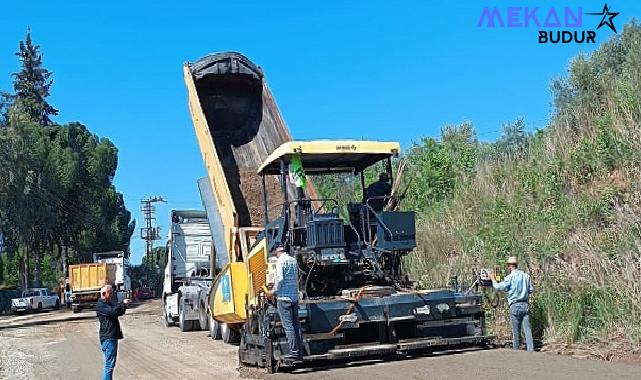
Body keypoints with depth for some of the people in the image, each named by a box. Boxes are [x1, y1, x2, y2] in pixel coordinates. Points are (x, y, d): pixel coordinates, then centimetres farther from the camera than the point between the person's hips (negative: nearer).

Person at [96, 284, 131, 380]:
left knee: (110, 364, 17)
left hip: (112, 336, 10)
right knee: (109, 364, -11)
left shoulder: (108, 304, 19)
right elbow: (113, 311, -27)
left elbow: (119, 312, 20)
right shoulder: (100, 305, -12)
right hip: (108, 337, -10)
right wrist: (122, 303, -18)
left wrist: (124, 304, 2)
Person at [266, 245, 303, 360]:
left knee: (288, 325, -5)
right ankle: (300, 352, 11)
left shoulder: (280, 261, -9)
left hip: (284, 297, -7)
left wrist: (273, 291, -5)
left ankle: (294, 352, -6)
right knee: (296, 324, 9)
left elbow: (280, 278, -17)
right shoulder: (293, 260, 12)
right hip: (295, 296, 7)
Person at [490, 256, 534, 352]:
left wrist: (493, 279, 9)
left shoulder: (510, 277, -9)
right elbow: (530, 290, 11)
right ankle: (531, 350, -6)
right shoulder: (526, 276, 6)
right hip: (525, 305, 4)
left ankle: (516, 351, 14)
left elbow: (499, 287, -6)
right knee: (527, 329, 0)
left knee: (516, 331, 5)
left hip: (515, 306, -4)